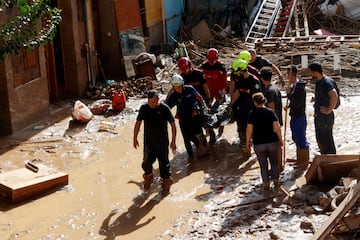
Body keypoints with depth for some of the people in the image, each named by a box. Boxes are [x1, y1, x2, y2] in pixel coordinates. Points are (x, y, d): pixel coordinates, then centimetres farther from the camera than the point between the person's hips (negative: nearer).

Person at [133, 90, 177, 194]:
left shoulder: (164, 108, -11)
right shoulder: (144, 108, -3)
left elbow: (173, 125, -6)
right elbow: (138, 123, 9)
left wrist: (173, 141, -7)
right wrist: (135, 138, 10)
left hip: (162, 141, -1)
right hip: (148, 140, 2)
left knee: (164, 162, 6)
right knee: (147, 160, -7)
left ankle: (166, 182, 25)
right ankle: (148, 177, 22)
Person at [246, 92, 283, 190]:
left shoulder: (252, 114, -8)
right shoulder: (271, 112, -4)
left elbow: (249, 130, -9)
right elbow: (277, 127, -6)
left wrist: (248, 142, 4)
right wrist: (280, 139, 5)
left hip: (258, 144, -1)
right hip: (272, 142, 1)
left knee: (263, 164, 11)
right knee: (274, 162, 19)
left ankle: (266, 183, 15)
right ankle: (276, 180, 27)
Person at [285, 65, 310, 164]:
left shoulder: (299, 87, -21)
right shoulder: (293, 85, 9)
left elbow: (298, 103, -26)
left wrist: (289, 94, -23)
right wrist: (289, 106, 6)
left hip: (299, 116, -10)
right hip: (294, 116, 10)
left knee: (301, 138, 0)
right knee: (296, 138, 20)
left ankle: (305, 160, 11)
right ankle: (300, 159, 33)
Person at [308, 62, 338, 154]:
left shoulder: (327, 82, -21)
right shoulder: (318, 82, 9)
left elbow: (334, 96, -35)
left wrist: (329, 110, -27)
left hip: (325, 117, -10)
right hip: (318, 116, 10)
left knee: (327, 141, -1)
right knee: (320, 140, 19)